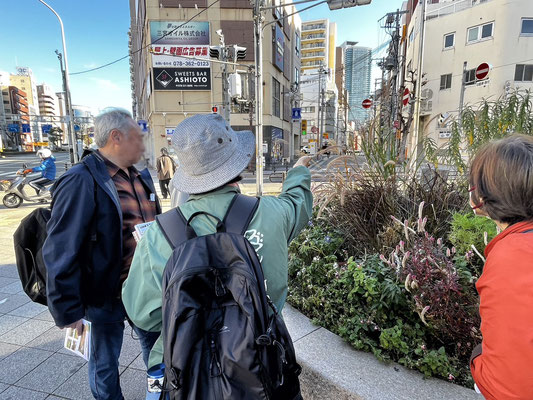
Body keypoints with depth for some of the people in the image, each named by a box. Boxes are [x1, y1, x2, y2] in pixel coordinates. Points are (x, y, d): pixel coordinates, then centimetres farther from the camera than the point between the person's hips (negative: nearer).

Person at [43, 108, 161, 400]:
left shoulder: (141, 177, 5)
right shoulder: (81, 182, -19)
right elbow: (61, 251, -19)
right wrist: (67, 310, -16)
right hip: (106, 296, -7)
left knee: (156, 347, 24)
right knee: (105, 364, 17)